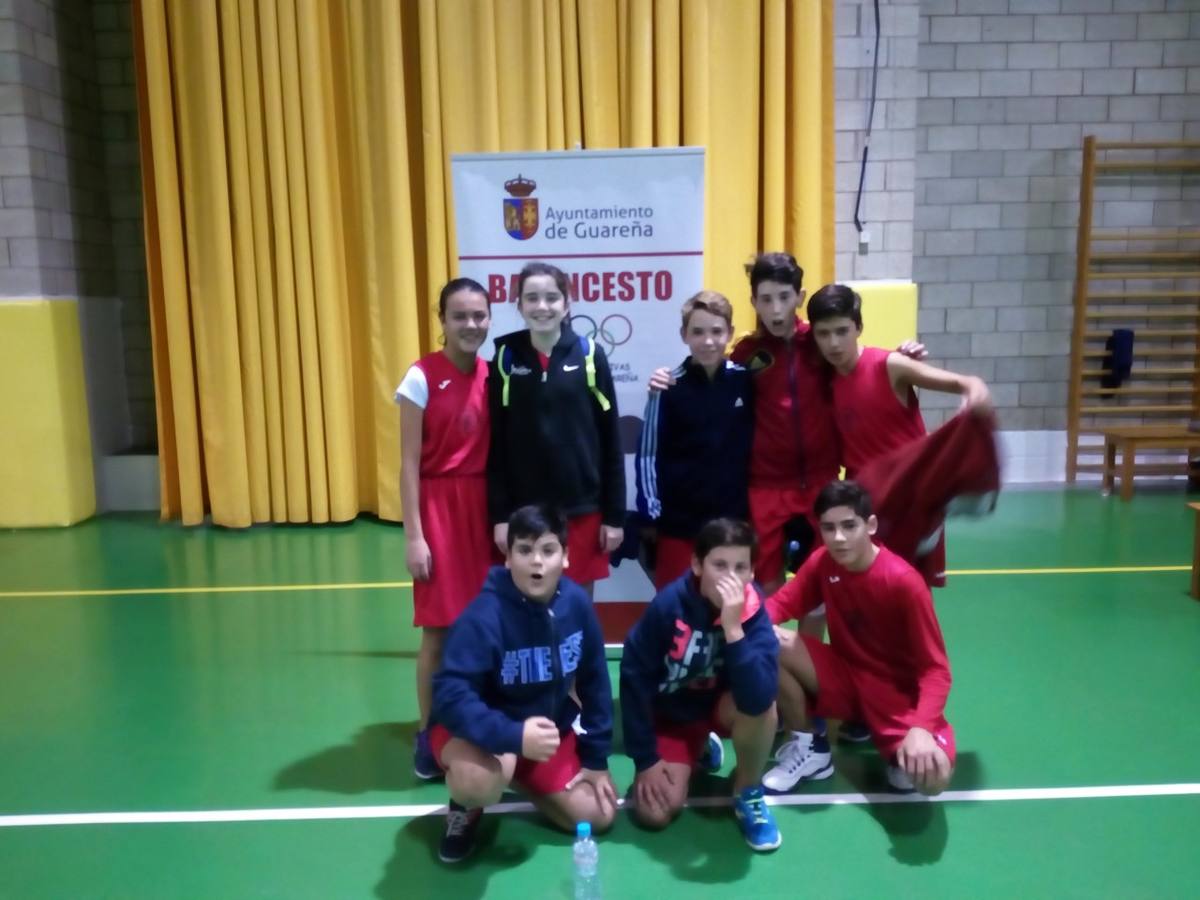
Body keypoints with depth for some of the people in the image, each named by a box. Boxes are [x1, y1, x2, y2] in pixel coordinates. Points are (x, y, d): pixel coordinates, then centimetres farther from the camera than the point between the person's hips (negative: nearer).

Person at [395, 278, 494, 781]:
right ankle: (428, 734, 18)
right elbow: (410, 464, -8)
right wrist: (413, 536, -10)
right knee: (439, 630, 2)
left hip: (484, 507, 4)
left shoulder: (492, 376, 5)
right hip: (439, 507, -4)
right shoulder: (422, 377, -8)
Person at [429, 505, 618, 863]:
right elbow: (450, 694, -34)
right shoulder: (484, 616, -30)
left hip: (548, 728, 5)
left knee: (598, 815, 1)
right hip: (478, 730, -5)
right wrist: (514, 736, -46)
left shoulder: (577, 604, -14)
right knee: (481, 779, -38)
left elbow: (595, 682, -2)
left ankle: (522, 778, 28)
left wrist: (596, 758, 2)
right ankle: (465, 808, 2)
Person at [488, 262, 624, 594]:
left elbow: (610, 442, 0)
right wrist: (499, 515, -3)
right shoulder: (505, 359, 0)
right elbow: (496, 444, 1)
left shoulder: (589, 355, -2)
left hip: (582, 508, 0)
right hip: (524, 510, 0)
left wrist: (615, 515, -1)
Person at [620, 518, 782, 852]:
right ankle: (700, 750, 19)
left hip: (720, 707, 0)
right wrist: (645, 758, -16)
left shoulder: (754, 615, -24)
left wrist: (733, 629, -46)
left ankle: (747, 795, -5)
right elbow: (634, 677, -18)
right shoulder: (669, 603, -26)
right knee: (655, 814, -14)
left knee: (762, 705, -34)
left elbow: (758, 699, -38)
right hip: (669, 715, 1)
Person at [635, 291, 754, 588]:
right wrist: (652, 513, -5)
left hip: (735, 520, 2)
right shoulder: (669, 387, -7)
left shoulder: (746, 380, 0)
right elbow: (648, 455, -4)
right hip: (679, 523, -2)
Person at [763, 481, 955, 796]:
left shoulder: (903, 581, -23)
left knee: (932, 774, -33)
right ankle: (809, 747, 1)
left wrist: (921, 729, -37)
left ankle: (901, 755, 8)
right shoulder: (822, 563, -9)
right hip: (845, 676, 4)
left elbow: (935, 668, -21)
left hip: (898, 690, -4)